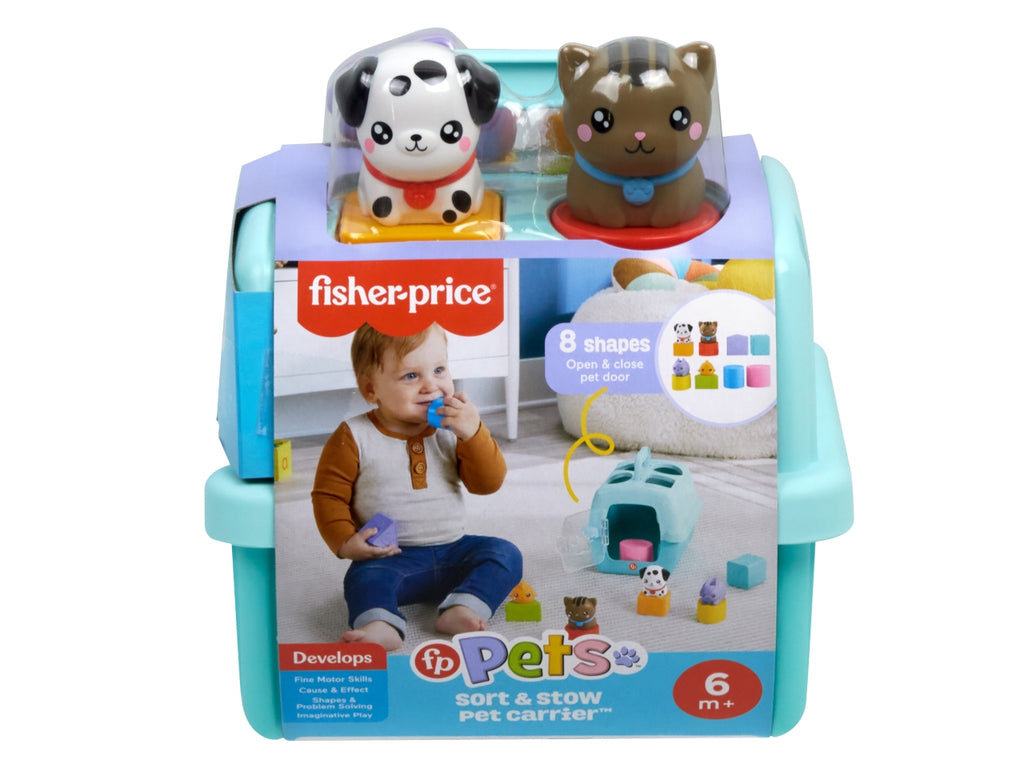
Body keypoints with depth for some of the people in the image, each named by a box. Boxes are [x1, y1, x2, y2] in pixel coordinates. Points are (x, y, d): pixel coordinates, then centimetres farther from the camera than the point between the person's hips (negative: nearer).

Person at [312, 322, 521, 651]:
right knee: (365, 577, -31)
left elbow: (489, 482, -5)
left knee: (505, 554, -16)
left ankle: (462, 609, -33)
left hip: (453, 550, 3)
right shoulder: (354, 438, -6)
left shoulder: (454, 429, 2)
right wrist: (345, 542, -16)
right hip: (390, 557, -3)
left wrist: (473, 433, -20)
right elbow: (328, 494, -1)